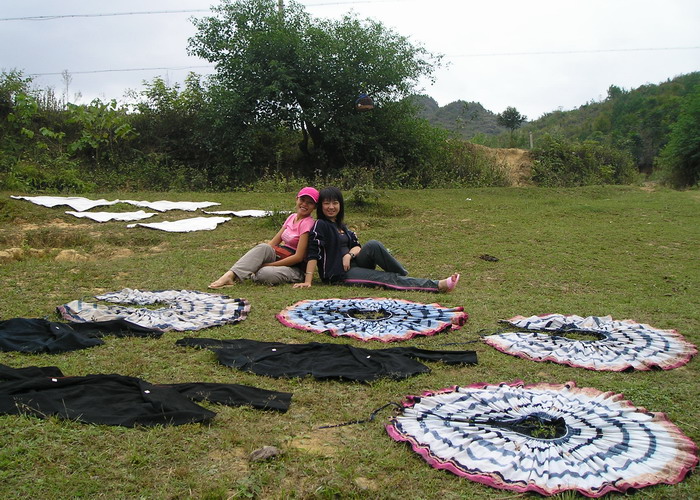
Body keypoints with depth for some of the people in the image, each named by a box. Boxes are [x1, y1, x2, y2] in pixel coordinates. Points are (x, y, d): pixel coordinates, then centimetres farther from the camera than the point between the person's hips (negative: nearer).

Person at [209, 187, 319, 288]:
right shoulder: (292, 217, 12)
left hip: (295, 268, -6)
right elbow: (274, 242, 8)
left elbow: (298, 257, -17)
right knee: (263, 247, -27)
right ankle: (230, 275, -28)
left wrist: (268, 264, -19)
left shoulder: (308, 223, -12)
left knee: (264, 273, -37)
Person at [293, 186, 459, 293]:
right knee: (389, 279, -21)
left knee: (373, 245, -23)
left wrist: (349, 255, -11)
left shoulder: (340, 225, 18)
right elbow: (313, 253, -15)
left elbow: (356, 246, 12)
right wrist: (307, 281, -23)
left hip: (351, 264, 7)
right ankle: (437, 285, -28)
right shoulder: (320, 225, -6)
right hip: (339, 274, -7)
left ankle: (404, 275, -19)